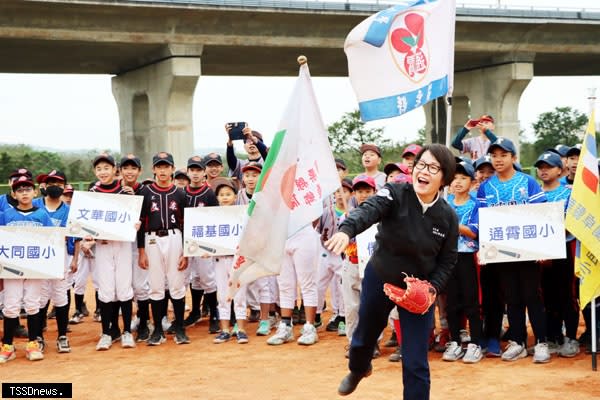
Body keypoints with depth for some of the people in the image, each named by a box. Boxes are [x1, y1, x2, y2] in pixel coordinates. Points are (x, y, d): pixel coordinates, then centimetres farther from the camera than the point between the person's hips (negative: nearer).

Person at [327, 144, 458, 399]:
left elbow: (447, 260, -3)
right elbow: (368, 210, -39)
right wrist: (346, 230, -60)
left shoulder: (448, 216, -12)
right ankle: (358, 369, 60)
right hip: (379, 280, 0)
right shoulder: (395, 194, -20)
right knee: (365, 335, 25)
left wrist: (433, 288, -19)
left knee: (416, 363, -4)